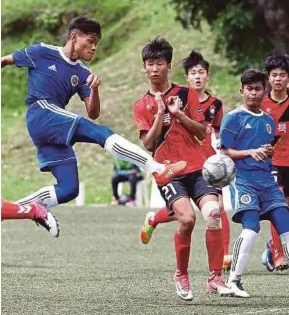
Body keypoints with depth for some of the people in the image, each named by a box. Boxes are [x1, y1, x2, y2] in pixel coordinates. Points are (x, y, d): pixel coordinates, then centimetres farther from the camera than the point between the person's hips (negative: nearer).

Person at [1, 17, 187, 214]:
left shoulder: (82, 74, 16)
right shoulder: (42, 52, 2)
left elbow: (93, 114, 10)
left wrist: (94, 89, -8)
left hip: (55, 127, 8)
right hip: (41, 114, -8)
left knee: (69, 189, -1)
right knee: (101, 133, -23)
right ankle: (158, 169, -35)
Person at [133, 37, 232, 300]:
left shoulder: (186, 94, 9)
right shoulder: (142, 106, 9)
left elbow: (202, 132, 4)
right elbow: (148, 144, -2)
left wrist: (179, 113, -10)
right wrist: (160, 114, -12)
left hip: (196, 167, 1)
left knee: (213, 213, -20)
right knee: (187, 218, -23)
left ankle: (215, 278, -10)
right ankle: (181, 275, -1)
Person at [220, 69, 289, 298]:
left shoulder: (268, 121, 18)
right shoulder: (234, 118, 1)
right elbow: (224, 152, -3)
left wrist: (269, 152, 3)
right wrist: (251, 152, -17)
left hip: (267, 180, 6)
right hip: (243, 179, -6)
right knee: (251, 228, -21)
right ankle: (234, 280, -12)